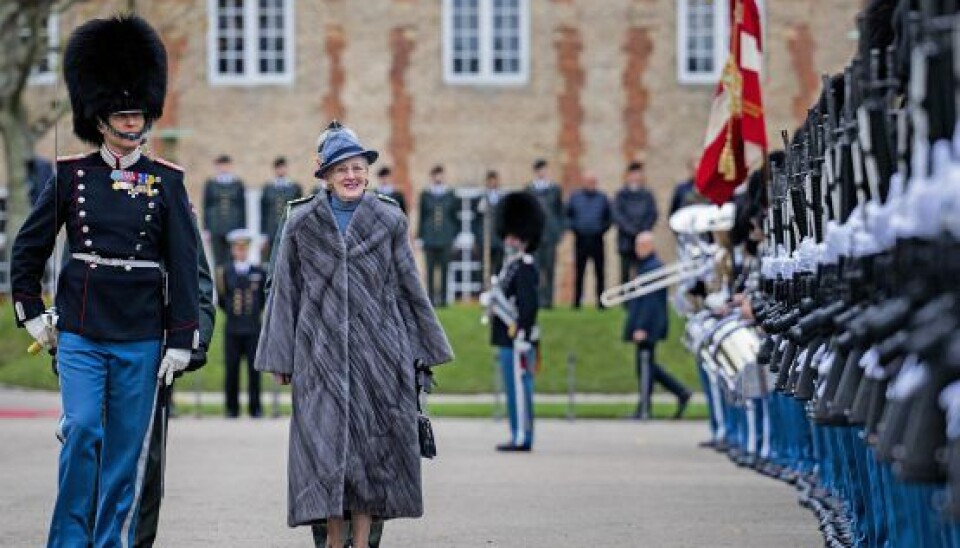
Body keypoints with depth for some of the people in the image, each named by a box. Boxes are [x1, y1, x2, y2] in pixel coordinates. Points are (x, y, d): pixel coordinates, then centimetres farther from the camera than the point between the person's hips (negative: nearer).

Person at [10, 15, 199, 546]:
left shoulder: (166, 181, 2)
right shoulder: (71, 175, 3)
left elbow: (183, 265, 2)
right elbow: (28, 247, 12)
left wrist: (181, 340, -3)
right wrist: (31, 313, 8)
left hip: (142, 338, 1)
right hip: (79, 335, -1)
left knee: (127, 449, 5)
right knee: (82, 431, -10)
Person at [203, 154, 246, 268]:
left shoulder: (238, 184, 6)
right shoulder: (210, 184, 7)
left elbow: (242, 207, 8)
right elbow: (206, 207, 8)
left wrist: (243, 229, 4)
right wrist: (206, 229, 2)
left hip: (233, 227, -1)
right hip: (216, 229, 1)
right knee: (218, 260, -1)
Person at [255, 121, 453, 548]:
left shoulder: (390, 220, 5)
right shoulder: (302, 222, 4)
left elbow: (409, 288, 10)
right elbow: (285, 292, 6)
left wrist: (423, 349, 11)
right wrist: (279, 358, 4)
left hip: (378, 348, 1)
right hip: (321, 349, -1)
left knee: (373, 443, 1)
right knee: (326, 443, -4)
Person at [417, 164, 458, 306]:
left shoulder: (450, 195, 6)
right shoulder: (425, 195, 5)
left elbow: (455, 217, 10)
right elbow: (421, 217, 6)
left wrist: (455, 236, 5)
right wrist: (420, 237, 2)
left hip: (445, 239, 0)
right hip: (429, 239, 0)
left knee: (444, 270, 0)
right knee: (430, 269, 0)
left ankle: (443, 298, 4)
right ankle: (431, 298, 3)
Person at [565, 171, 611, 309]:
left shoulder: (602, 198, 7)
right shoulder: (575, 197, 6)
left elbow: (609, 218, 13)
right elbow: (567, 216, 12)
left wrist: (603, 229, 0)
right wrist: (574, 227, -1)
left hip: (597, 240, 0)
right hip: (581, 240, 0)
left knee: (599, 273, 0)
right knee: (579, 273, 1)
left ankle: (601, 301, 4)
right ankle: (576, 302, 6)